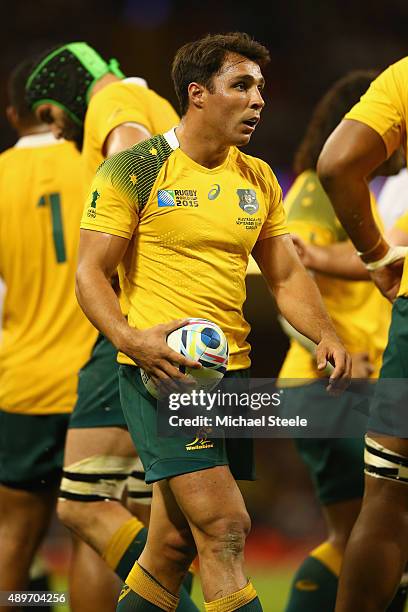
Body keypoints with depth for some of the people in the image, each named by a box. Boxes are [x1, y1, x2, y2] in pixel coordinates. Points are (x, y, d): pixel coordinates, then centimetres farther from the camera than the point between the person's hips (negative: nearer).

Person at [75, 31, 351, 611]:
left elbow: (287, 275, 16)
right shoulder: (134, 170, -6)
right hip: (162, 369, -7)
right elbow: (90, 273, -7)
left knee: (175, 548, 9)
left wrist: (325, 333, -4)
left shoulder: (258, 179, 13)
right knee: (226, 528, -18)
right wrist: (129, 339, -25)